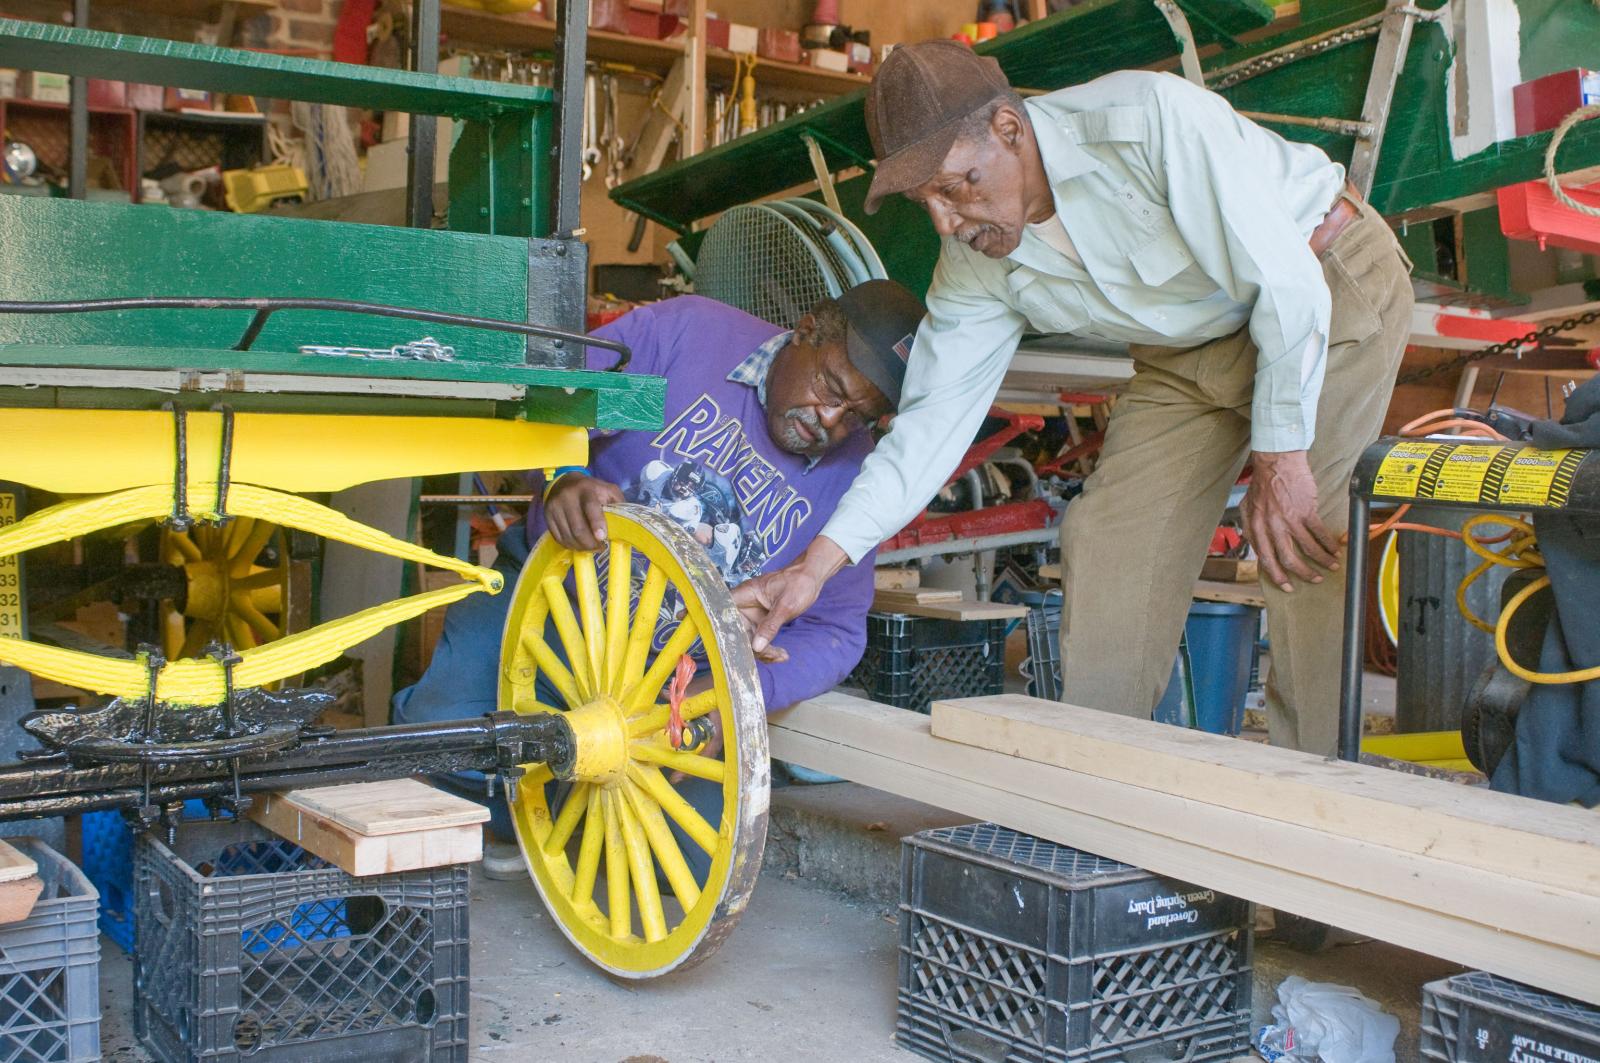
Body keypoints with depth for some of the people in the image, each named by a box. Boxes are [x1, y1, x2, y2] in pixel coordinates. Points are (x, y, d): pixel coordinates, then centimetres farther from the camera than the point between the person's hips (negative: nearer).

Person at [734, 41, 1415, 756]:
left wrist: (1280, 457, -26)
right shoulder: (975, 265, -12)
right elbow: (933, 418, -10)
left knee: (1301, 549, -21)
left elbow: (1286, 281, -29)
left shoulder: (1150, 119, -32)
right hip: (1190, 349, 6)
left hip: (1332, 280, -6)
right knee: (1107, 537, -3)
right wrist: (815, 564, -18)